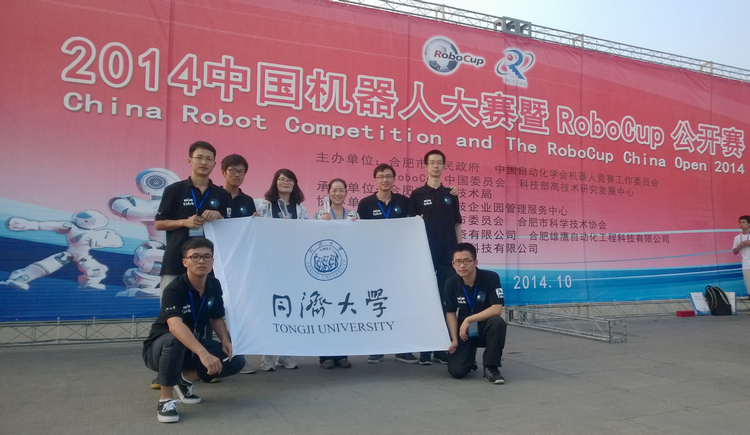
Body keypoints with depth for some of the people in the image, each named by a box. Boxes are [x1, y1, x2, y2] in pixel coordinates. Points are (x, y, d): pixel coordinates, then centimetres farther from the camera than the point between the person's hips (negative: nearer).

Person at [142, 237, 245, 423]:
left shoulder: (214, 286, -7)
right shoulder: (174, 289, -27)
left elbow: (217, 318, 8)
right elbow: (175, 325, -44)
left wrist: (225, 340, -13)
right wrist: (203, 353, -57)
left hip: (193, 346, 6)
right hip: (160, 347, -6)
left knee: (236, 360, -11)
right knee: (174, 339, -40)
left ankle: (186, 379, 9)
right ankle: (165, 400, -22)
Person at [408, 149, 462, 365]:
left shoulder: (451, 195, 11)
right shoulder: (417, 195, 3)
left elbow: (457, 225, 12)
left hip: (448, 256, 3)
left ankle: (442, 348, 14)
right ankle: (425, 350, 8)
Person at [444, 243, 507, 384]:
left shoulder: (491, 278, -18)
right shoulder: (451, 283, -9)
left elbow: (497, 309, -24)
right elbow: (450, 313, -1)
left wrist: (469, 320, -24)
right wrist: (454, 340, -11)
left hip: (485, 329, -2)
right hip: (464, 332, 2)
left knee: (498, 322, -36)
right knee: (456, 371, -16)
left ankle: (490, 367, -15)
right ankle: (470, 358, 23)